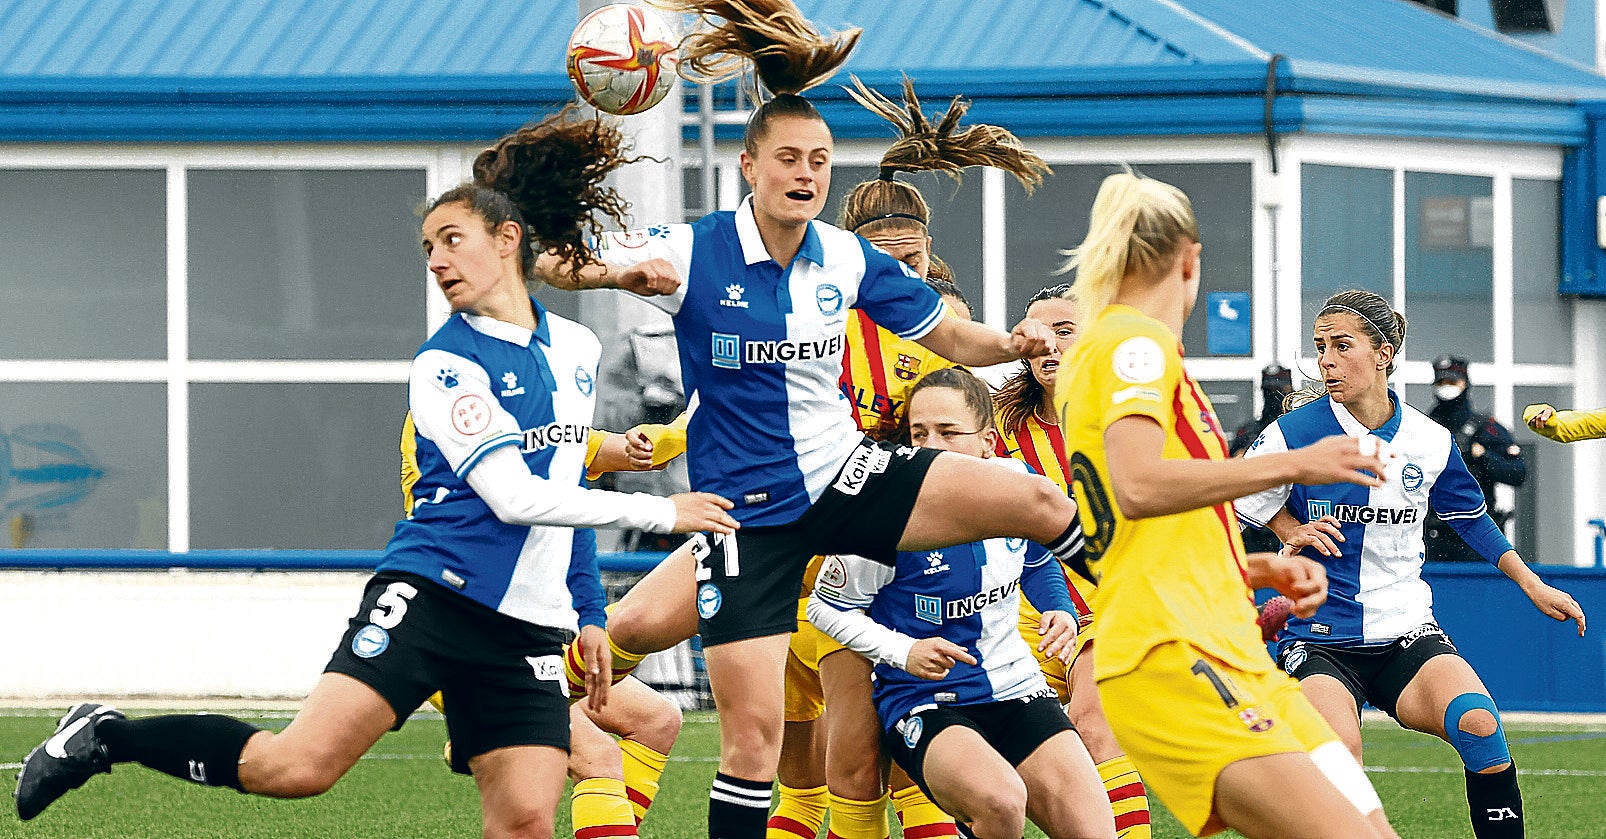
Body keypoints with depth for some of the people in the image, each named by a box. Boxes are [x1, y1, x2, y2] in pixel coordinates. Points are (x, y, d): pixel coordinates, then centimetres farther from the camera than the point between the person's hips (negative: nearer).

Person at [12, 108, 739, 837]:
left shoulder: (576, 349, 16)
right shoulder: (444, 366, -4)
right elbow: (514, 496, -13)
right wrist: (658, 513, -7)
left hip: (526, 632, 5)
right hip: (429, 597, -5)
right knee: (301, 765, -18)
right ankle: (106, 738, -1)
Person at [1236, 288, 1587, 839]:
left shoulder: (1430, 442, 3)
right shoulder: (1295, 433, -7)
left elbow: (1471, 517, 22)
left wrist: (1533, 586, 21)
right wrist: (1290, 529, -4)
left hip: (1406, 635, 2)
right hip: (1319, 642, -2)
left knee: (1478, 724, -27)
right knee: (1338, 753, -32)